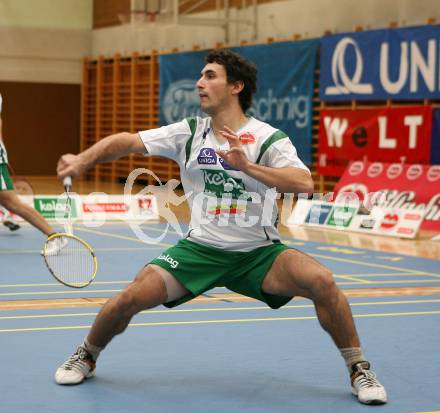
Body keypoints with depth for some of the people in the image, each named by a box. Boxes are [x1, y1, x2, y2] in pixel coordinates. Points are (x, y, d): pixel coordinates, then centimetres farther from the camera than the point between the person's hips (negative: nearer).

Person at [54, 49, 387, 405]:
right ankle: (86, 357, 16)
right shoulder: (189, 132, 0)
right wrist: (82, 160, -20)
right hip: (200, 249, 2)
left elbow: (305, 183, -26)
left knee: (322, 281, -26)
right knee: (132, 297, -15)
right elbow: (128, 142, -4)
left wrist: (246, 165, -35)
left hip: (259, 252, -2)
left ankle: (359, 370, -5)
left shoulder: (268, 138, -10)